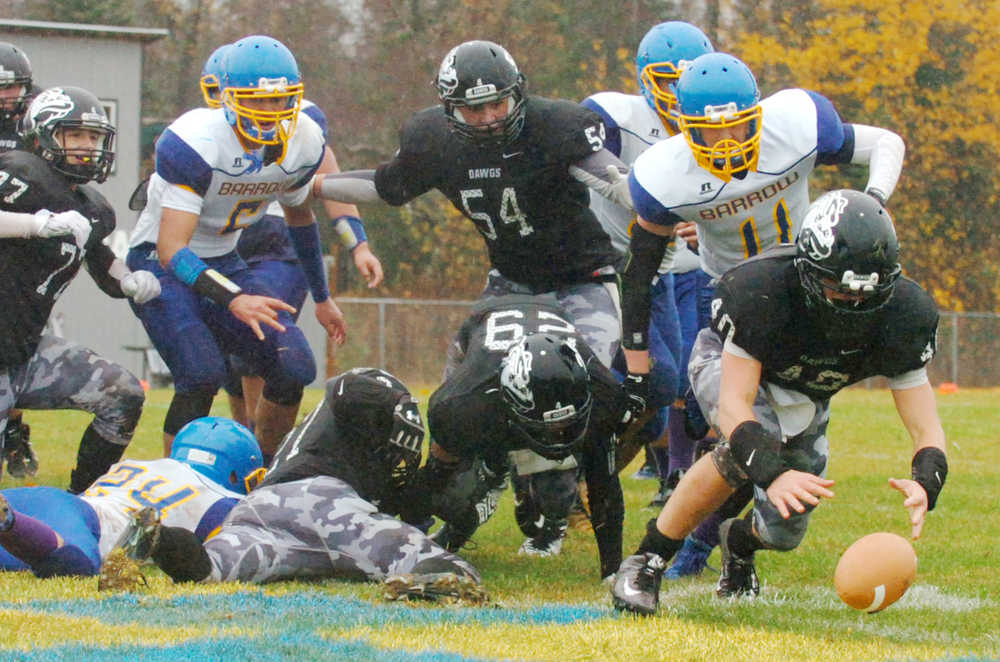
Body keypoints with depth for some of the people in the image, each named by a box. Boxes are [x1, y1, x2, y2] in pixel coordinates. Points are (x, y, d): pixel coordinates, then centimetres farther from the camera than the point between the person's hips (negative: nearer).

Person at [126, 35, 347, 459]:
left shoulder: (302, 143, -8)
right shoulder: (195, 143, -29)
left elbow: (300, 217, 14)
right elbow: (172, 249, -33)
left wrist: (322, 298, 23)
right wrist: (233, 300, -46)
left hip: (223, 261, 6)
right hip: (160, 262, -6)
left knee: (294, 370, -7)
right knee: (201, 375, -26)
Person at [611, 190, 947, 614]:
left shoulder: (903, 314, -31)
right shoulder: (762, 289, -41)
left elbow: (925, 428, -30)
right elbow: (733, 404, -45)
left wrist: (924, 484, -52)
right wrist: (774, 474, -62)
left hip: (803, 400, 4)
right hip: (726, 361, -4)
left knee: (784, 534, -2)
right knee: (756, 441, -37)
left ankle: (740, 540, 39)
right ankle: (647, 560, -21)